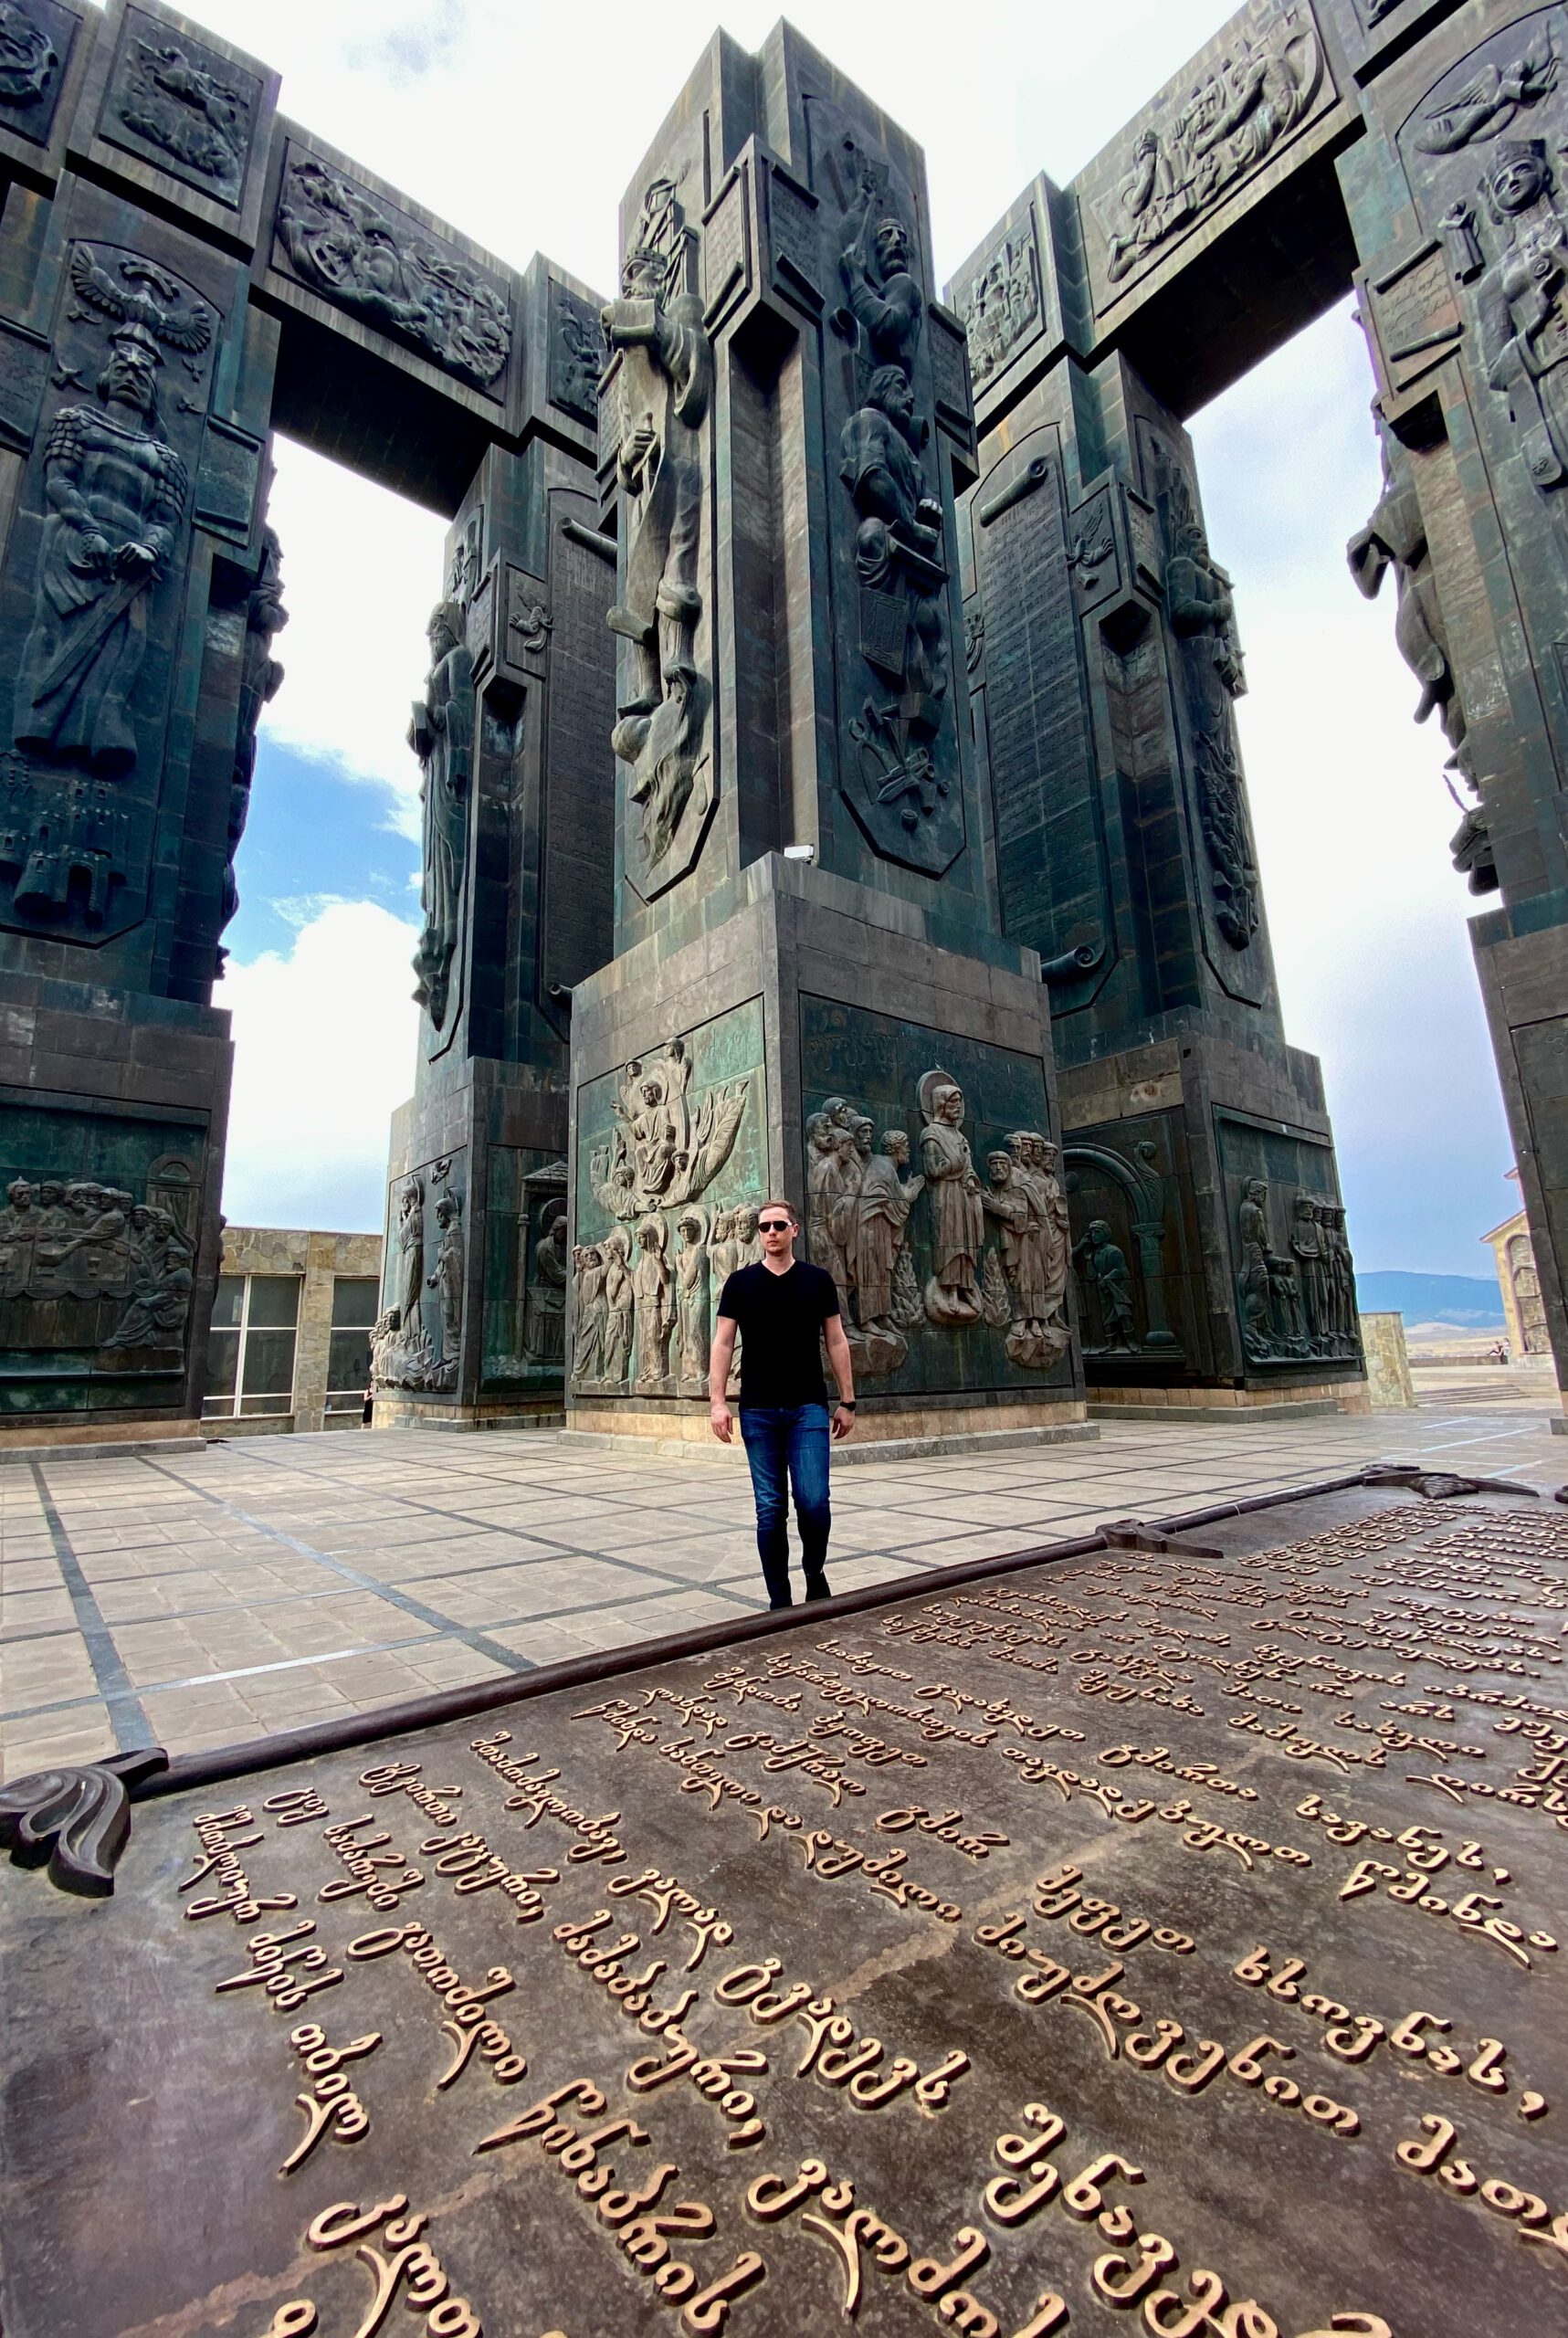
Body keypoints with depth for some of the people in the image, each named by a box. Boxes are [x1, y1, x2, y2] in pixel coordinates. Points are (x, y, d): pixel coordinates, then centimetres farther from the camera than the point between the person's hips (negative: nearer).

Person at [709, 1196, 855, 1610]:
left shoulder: (818, 1280, 4)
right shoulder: (740, 1283, 3)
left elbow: (836, 1342, 7)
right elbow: (723, 1344, 1)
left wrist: (847, 1401, 4)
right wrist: (717, 1401, -8)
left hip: (809, 1408, 0)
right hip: (758, 1412, 0)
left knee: (813, 1501, -7)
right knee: (770, 1509, 5)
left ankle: (814, 1572, 23)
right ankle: (779, 1599, 19)